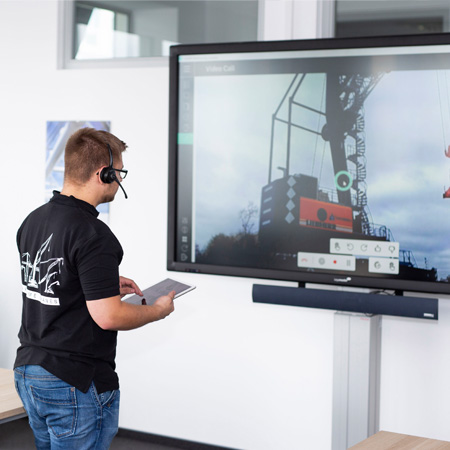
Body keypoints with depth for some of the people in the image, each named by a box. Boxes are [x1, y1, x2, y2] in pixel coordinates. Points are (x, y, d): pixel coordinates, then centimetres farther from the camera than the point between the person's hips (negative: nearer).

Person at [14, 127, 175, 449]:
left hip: (28, 371, 9)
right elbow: (108, 316, -23)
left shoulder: (33, 221, 7)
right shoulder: (93, 235, -21)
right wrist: (159, 310, -6)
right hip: (76, 385, -9)